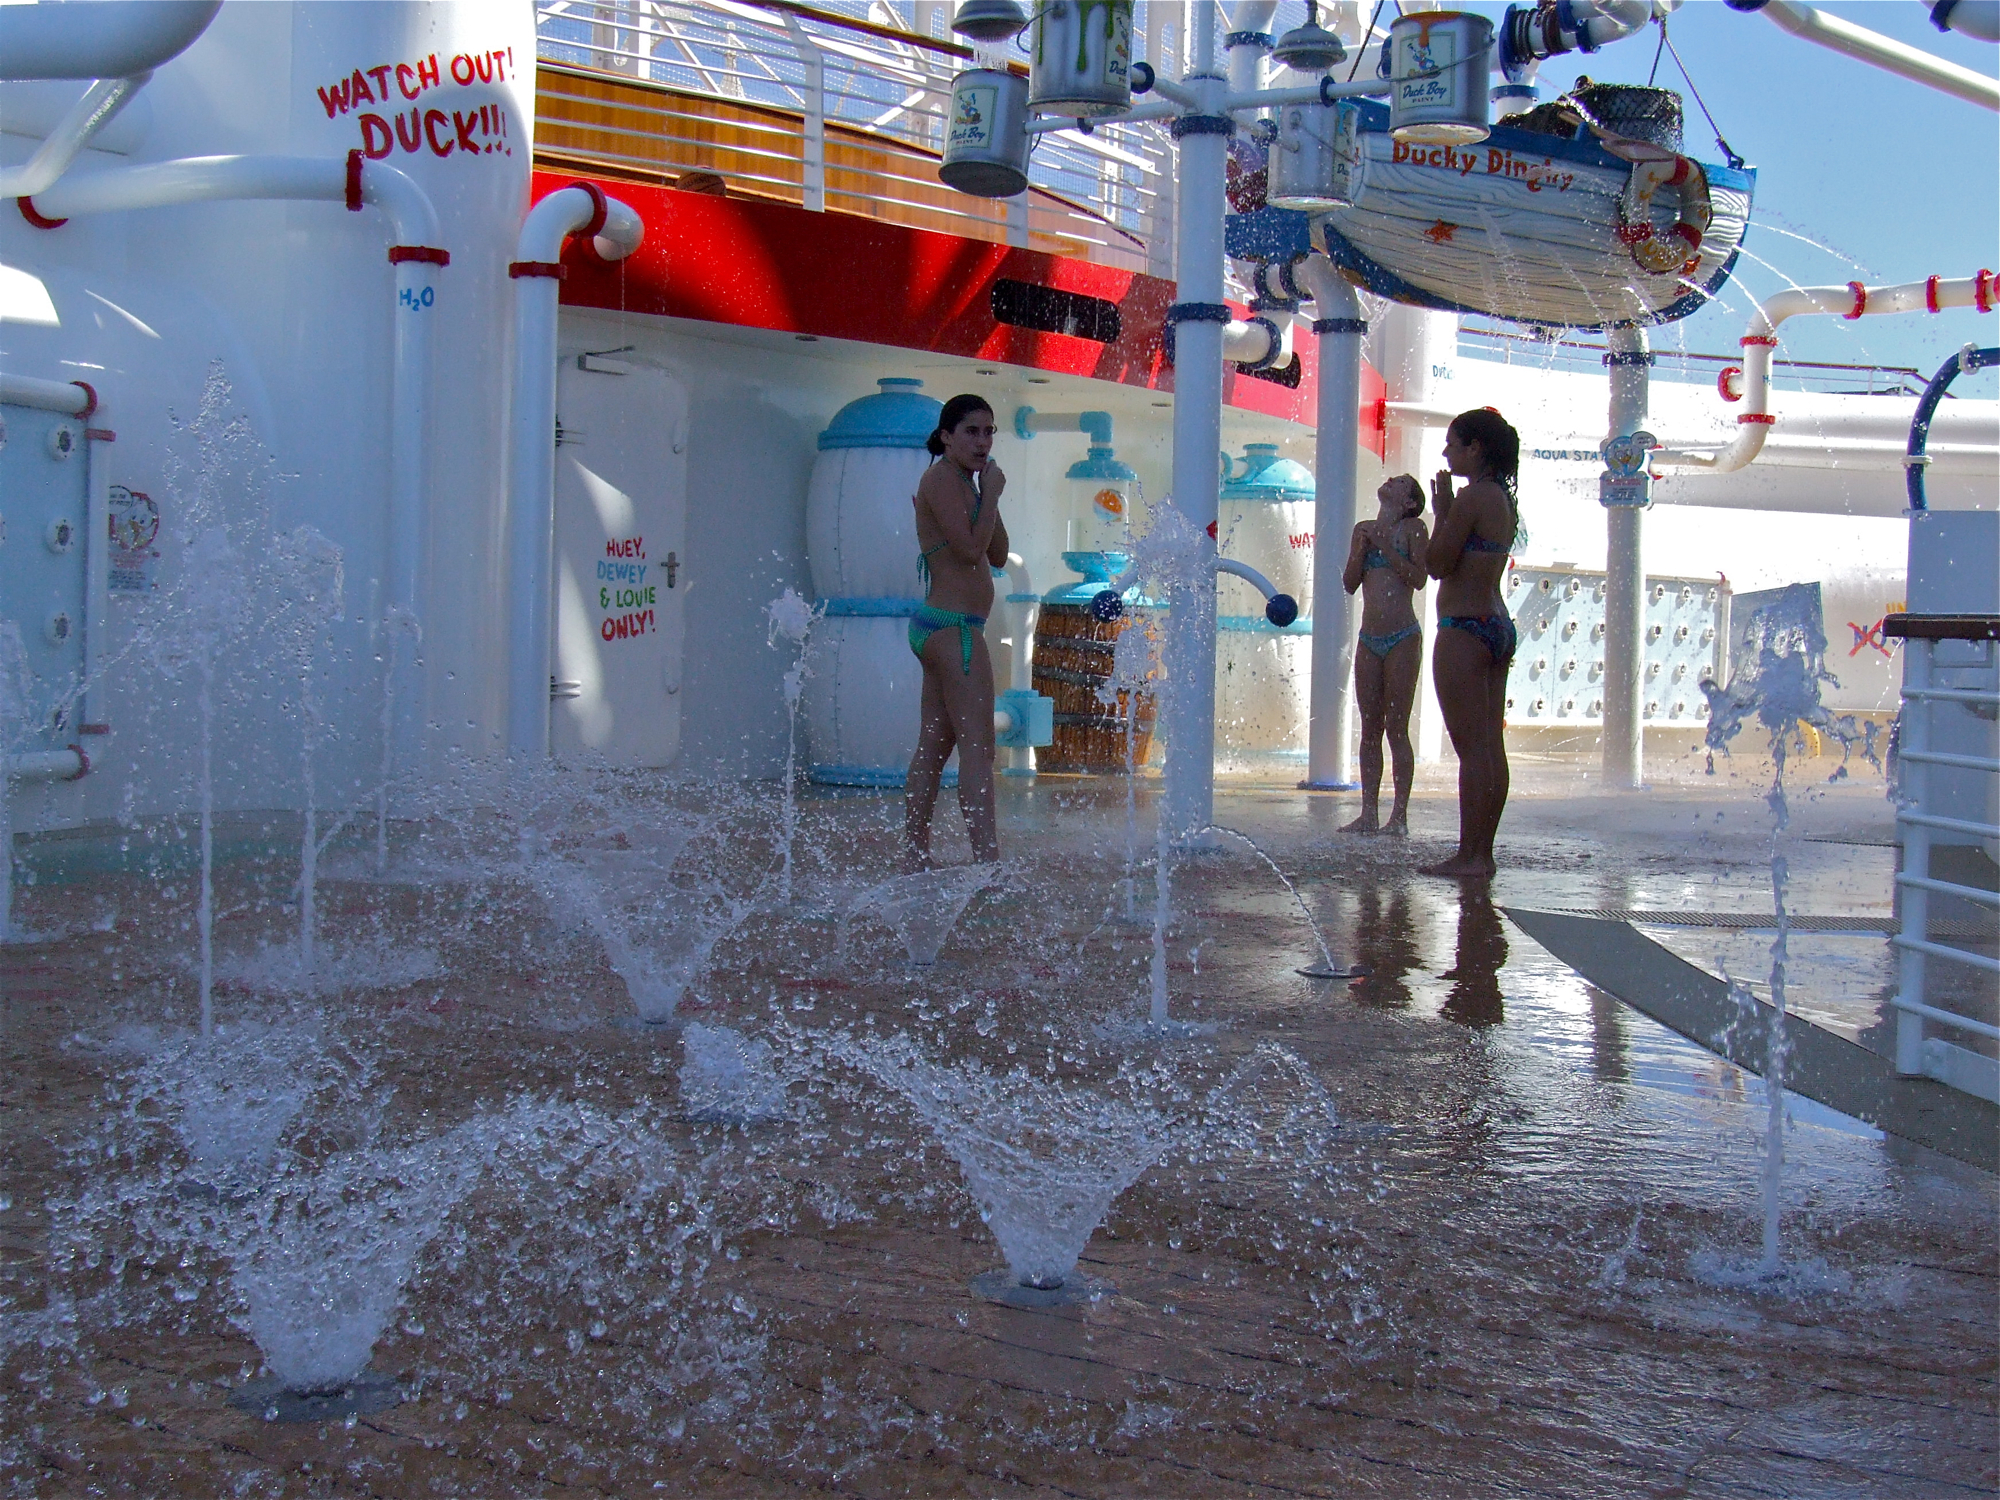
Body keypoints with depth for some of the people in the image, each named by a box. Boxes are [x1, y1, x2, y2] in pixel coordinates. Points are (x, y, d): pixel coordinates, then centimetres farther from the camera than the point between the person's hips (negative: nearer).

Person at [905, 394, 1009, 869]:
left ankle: (915, 857, 16)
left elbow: (998, 556, 16)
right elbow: (971, 549, -18)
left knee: (933, 748, 12)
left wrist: (988, 496, 6)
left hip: (939, 627, 11)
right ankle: (988, 861, -17)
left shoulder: (963, 483, 20)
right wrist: (991, 495, -9)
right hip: (954, 627, -11)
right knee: (978, 748, -14)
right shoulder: (942, 478, -9)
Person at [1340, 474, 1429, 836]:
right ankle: (1368, 814, 9)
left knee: (1396, 728, -5)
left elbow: (1418, 578, -11)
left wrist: (1384, 546, -12)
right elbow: (1349, 584, 10)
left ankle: (1400, 816, -3)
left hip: (1402, 639, -5)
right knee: (1370, 729, 6)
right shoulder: (1363, 529, 14)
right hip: (1369, 640, 5)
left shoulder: (1413, 529, 0)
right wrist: (1363, 547, -3)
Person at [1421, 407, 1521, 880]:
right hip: (1499, 625, 10)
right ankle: (1482, 853, 14)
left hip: (1464, 629, -10)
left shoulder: (1471, 498, -13)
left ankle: (1469, 856, -7)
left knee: (1471, 748, -8)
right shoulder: (1505, 500, 15)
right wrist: (1446, 511, 15)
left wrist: (1442, 508, -4)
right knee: (1491, 747, 9)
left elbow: (1437, 564, -13)